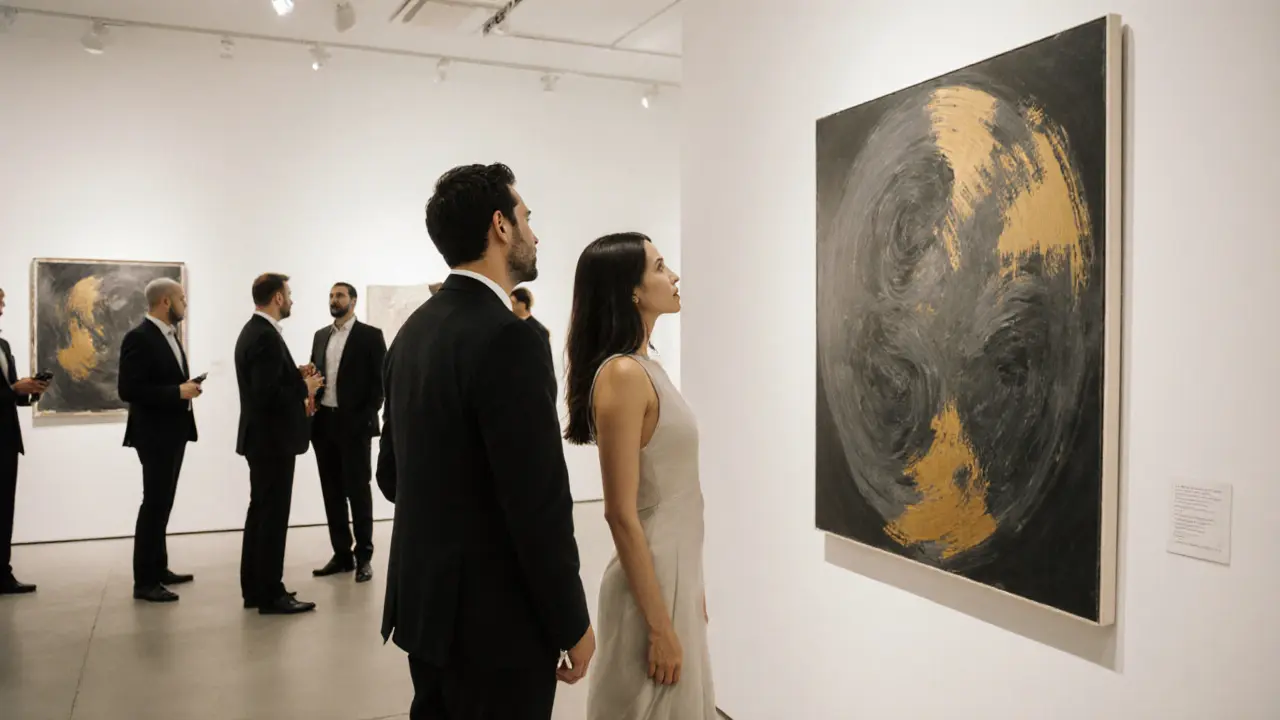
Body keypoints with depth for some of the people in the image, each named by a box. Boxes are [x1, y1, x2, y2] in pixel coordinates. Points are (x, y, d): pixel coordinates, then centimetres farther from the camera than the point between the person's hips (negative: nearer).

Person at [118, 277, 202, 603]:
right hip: (155, 433, -9)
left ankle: (158, 569, 25)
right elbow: (129, 390, -22)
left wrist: (186, 386, 0)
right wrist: (178, 392, -22)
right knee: (154, 503, -5)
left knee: (163, 502, 15)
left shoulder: (170, 335, 12)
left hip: (173, 431, 9)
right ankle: (144, 581, 2)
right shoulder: (138, 338, -16)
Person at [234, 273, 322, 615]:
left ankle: (255, 589, 23)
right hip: (273, 439, -10)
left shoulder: (252, 331, 12)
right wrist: (304, 388, -13)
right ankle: (271, 594, 3)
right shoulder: (266, 337, -19)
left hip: (262, 437, 10)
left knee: (261, 513, 15)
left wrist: (295, 375, 8)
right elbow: (268, 394, -26)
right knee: (273, 516, -4)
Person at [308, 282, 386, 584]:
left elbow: (380, 380, -7)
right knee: (332, 492, 8)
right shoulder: (320, 336, 15)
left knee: (358, 491, -1)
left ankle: (364, 556, 7)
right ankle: (342, 554, 17)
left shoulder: (370, 335, -3)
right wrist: (311, 397, -1)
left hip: (354, 424, -6)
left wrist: (366, 417, -13)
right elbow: (315, 374, 19)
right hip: (323, 423, 6)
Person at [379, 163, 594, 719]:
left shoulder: (414, 330, 6)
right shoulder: (505, 338, -22)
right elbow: (539, 503, -23)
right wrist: (572, 624, -11)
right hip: (494, 621, -9)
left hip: (426, 601, 9)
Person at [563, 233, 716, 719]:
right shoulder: (622, 374, -20)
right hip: (651, 577, -9)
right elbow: (621, 514, -21)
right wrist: (659, 625, -18)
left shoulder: (646, 368, 6)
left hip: (675, 569, 9)